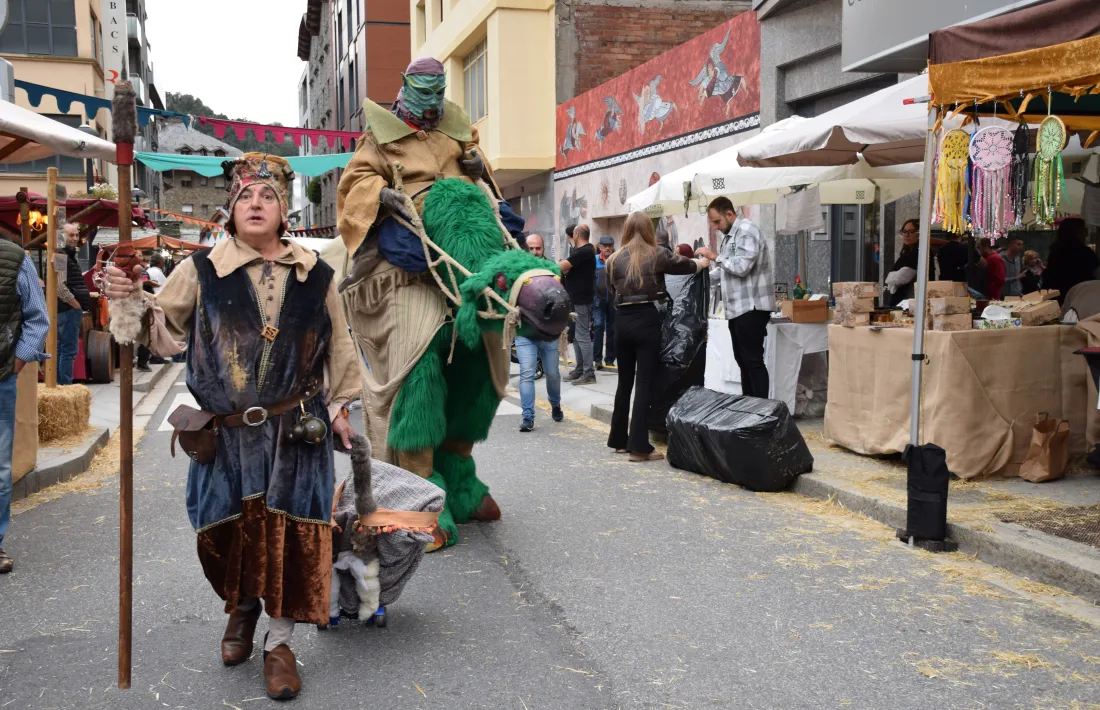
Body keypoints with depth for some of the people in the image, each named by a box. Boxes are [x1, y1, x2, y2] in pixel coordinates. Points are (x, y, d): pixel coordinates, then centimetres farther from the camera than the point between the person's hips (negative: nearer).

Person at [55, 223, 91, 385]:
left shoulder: (68, 255, 19)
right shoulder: (61, 256, -14)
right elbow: (60, 287, -24)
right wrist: (78, 306, -18)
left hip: (68, 310, 11)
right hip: (68, 310, -11)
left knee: (61, 349, 12)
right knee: (69, 350, -9)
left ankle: (59, 385, 17)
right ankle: (65, 386, -8)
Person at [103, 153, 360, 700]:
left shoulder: (314, 276, 3)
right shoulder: (201, 272, -1)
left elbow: (337, 348, 11)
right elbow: (162, 329, 5)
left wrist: (338, 408, 11)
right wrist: (131, 301, -14)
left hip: (297, 432, 0)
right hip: (228, 432, 0)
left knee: (291, 533, 3)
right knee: (228, 530, 9)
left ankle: (279, 641, 22)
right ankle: (242, 606, 42)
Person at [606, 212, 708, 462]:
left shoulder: (614, 260, 7)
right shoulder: (657, 255, 0)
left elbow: (613, 292, 10)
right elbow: (687, 265, 16)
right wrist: (702, 262, 36)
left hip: (623, 321, 4)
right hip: (647, 321, -3)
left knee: (625, 382, 15)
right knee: (644, 384, -4)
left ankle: (619, 440, 23)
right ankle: (639, 446, -6)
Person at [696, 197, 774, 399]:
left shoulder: (747, 232, -13)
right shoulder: (729, 235, 17)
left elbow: (741, 267, -23)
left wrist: (715, 257, -14)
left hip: (751, 308, -10)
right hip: (738, 308, 10)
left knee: (753, 361, -9)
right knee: (743, 360, 12)